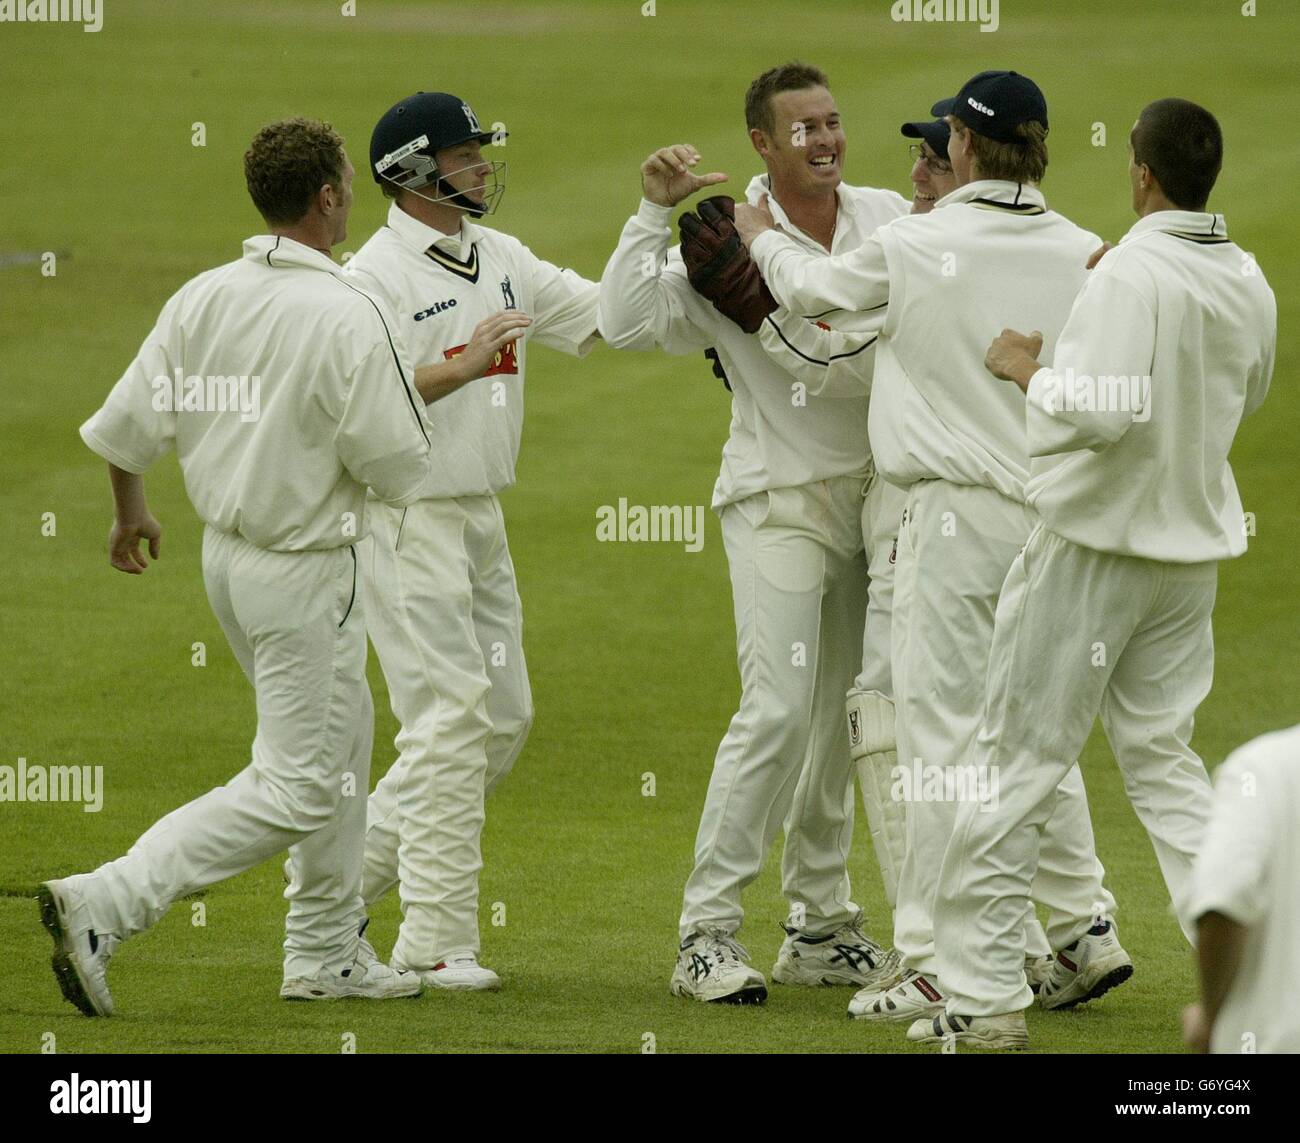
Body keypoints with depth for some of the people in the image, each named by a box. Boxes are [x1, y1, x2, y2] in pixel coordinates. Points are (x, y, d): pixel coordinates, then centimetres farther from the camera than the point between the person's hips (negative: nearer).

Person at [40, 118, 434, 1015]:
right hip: (306, 569, -8)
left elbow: (127, 426, 2)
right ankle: (104, 906, -16)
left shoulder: (200, 299, -1)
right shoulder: (347, 316, -20)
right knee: (296, 787, -5)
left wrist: (132, 512, 22)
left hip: (225, 556, 8)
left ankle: (328, 955, 29)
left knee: (341, 742, 23)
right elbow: (399, 467, -18)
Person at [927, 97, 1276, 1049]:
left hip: (1096, 542, -7)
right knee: (1165, 756, 15)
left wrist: (1032, 367, -12)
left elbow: (1100, 411, -30)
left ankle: (981, 985, 5)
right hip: (1195, 544, 7)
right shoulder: (1249, 283, 4)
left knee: (1022, 754, 2)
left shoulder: (1130, 275, -20)